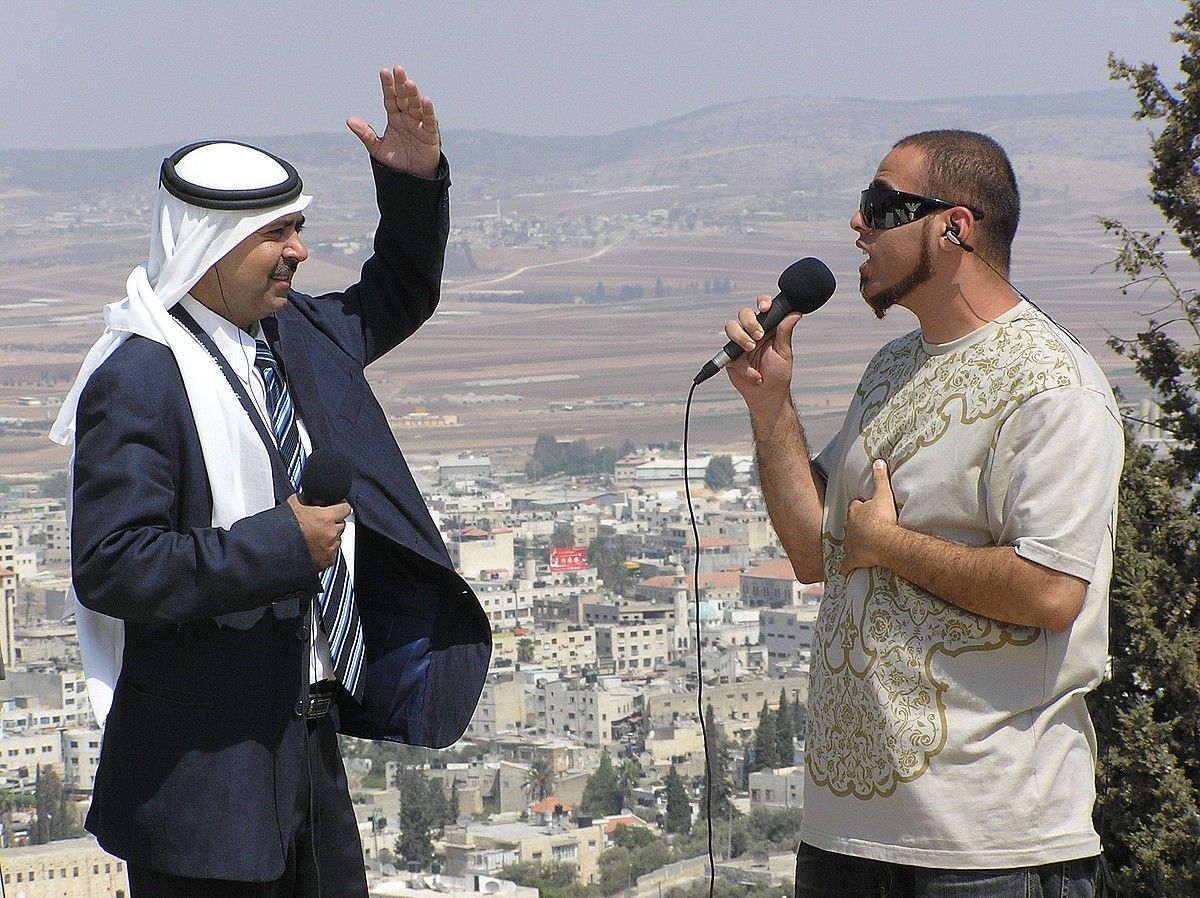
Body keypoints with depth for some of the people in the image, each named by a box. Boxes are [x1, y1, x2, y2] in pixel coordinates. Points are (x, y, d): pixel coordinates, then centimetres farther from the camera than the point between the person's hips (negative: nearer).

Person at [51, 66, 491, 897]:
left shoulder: (298, 334, 8)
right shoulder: (136, 382, -17)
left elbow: (398, 298, 29)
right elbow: (112, 568, -24)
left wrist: (417, 182, 11)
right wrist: (281, 544, -23)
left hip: (306, 735, 9)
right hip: (204, 760, -8)